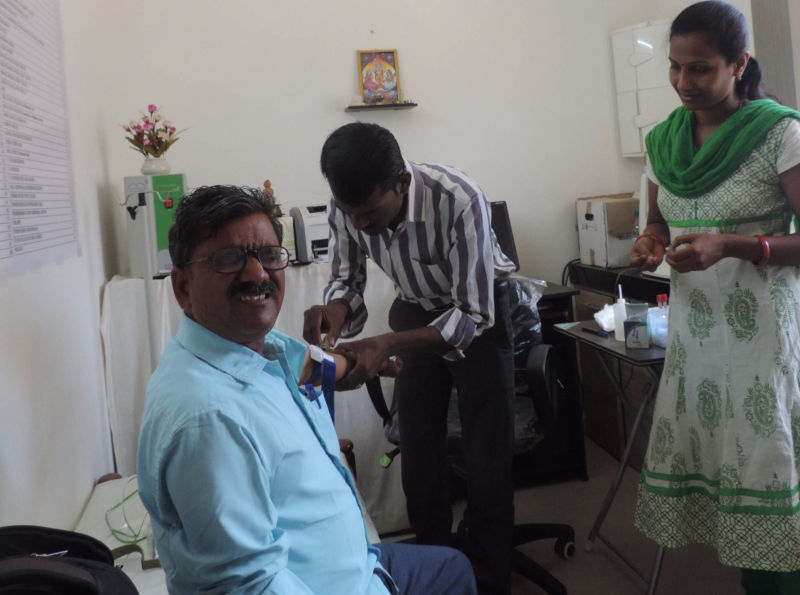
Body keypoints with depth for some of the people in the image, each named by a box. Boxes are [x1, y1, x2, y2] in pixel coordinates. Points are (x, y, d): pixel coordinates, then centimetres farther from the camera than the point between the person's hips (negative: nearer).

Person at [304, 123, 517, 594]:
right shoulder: (348, 205, -21)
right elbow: (347, 278, -6)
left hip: (479, 309, -4)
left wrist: (388, 345, -43)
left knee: (487, 458, -4)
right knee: (418, 452, 6)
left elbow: (474, 315, -32)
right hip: (416, 308, 4)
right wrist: (336, 309, -30)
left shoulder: (459, 200, -37)